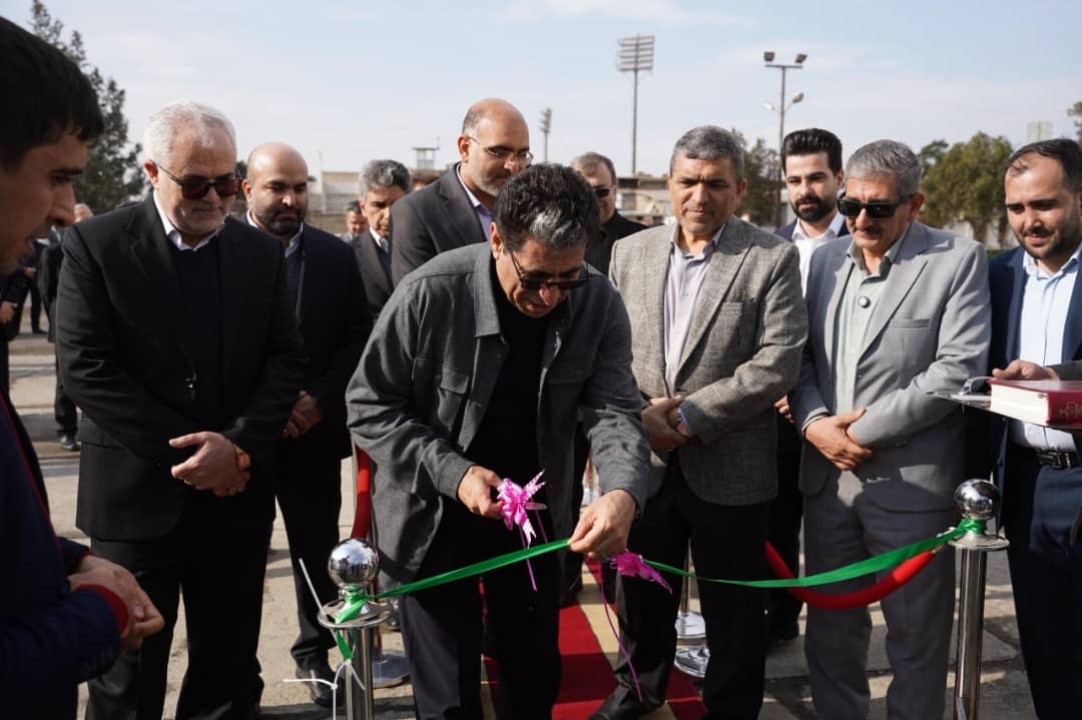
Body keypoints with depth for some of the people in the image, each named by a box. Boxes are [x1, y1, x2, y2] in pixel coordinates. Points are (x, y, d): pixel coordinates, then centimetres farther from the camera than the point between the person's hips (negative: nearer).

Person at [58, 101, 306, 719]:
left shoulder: (263, 252, 6)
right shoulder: (95, 244, -5)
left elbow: (287, 359, 2)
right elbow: (86, 368, -11)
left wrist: (238, 447, -14)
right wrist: (189, 450, -15)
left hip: (237, 495, 3)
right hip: (138, 495, -2)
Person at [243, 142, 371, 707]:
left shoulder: (335, 255, 3)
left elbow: (357, 337, 3)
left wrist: (321, 398, -10)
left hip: (314, 429, 2)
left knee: (317, 551, 11)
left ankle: (315, 652, 30)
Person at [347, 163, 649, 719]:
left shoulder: (598, 304, -13)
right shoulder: (430, 294, -24)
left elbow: (614, 409, -17)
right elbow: (371, 407, -15)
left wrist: (623, 492, -38)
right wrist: (452, 473, -27)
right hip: (434, 518, -3)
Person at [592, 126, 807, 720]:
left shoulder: (773, 259, -6)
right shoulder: (630, 253, 6)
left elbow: (778, 362, -14)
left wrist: (690, 415, -18)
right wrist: (637, 414, -12)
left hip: (729, 468, -3)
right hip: (642, 459, 4)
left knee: (732, 609, 12)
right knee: (641, 593, 21)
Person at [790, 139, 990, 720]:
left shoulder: (959, 261, -6)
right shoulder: (825, 258, 9)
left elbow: (958, 369, -14)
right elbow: (801, 355, 9)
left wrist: (865, 429, -15)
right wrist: (815, 423, -9)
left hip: (911, 481, -4)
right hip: (826, 474, 5)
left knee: (915, 637, 10)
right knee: (830, 627, 17)